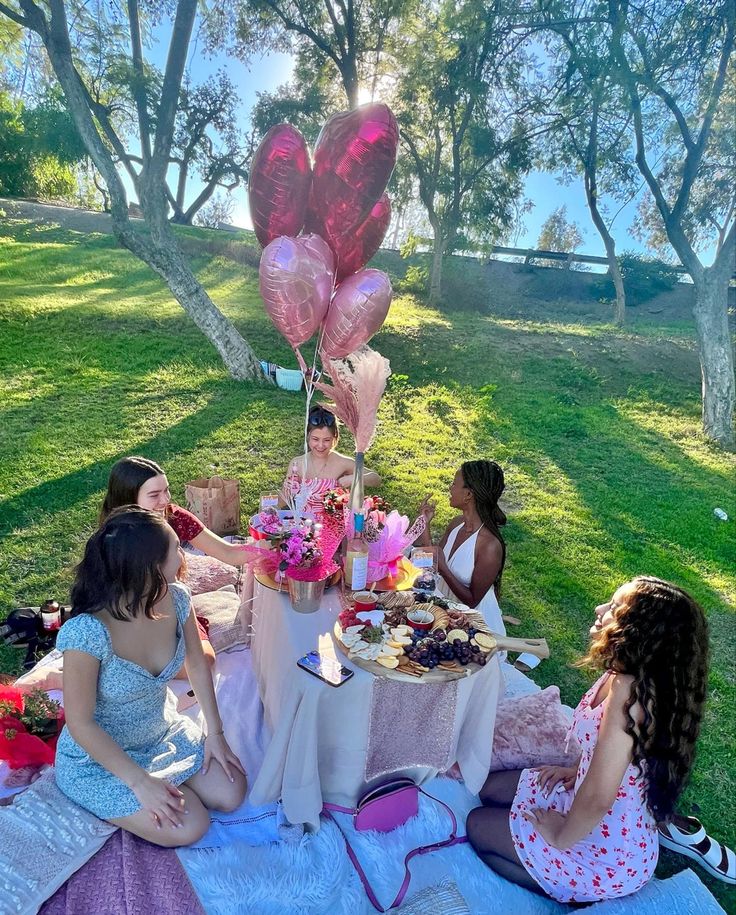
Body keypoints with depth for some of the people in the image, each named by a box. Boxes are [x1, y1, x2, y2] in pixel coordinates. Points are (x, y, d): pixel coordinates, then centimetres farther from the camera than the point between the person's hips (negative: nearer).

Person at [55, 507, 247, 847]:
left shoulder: (176, 599, -18)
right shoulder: (87, 632, -35)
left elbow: (197, 665, -1)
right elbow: (80, 723, -23)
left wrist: (215, 732, -2)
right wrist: (140, 781, -20)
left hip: (163, 732, 5)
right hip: (99, 755, -5)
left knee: (231, 795, 0)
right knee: (189, 827, -13)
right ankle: (111, 802, 12)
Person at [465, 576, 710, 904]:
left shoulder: (629, 691, -35)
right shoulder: (631, 676, -7)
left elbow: (596, 799, -32)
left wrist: (560, 837, -15)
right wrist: (578, 770, 10)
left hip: (607, 855, -8)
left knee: (477, 825, 6)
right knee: (491, 789, 18)